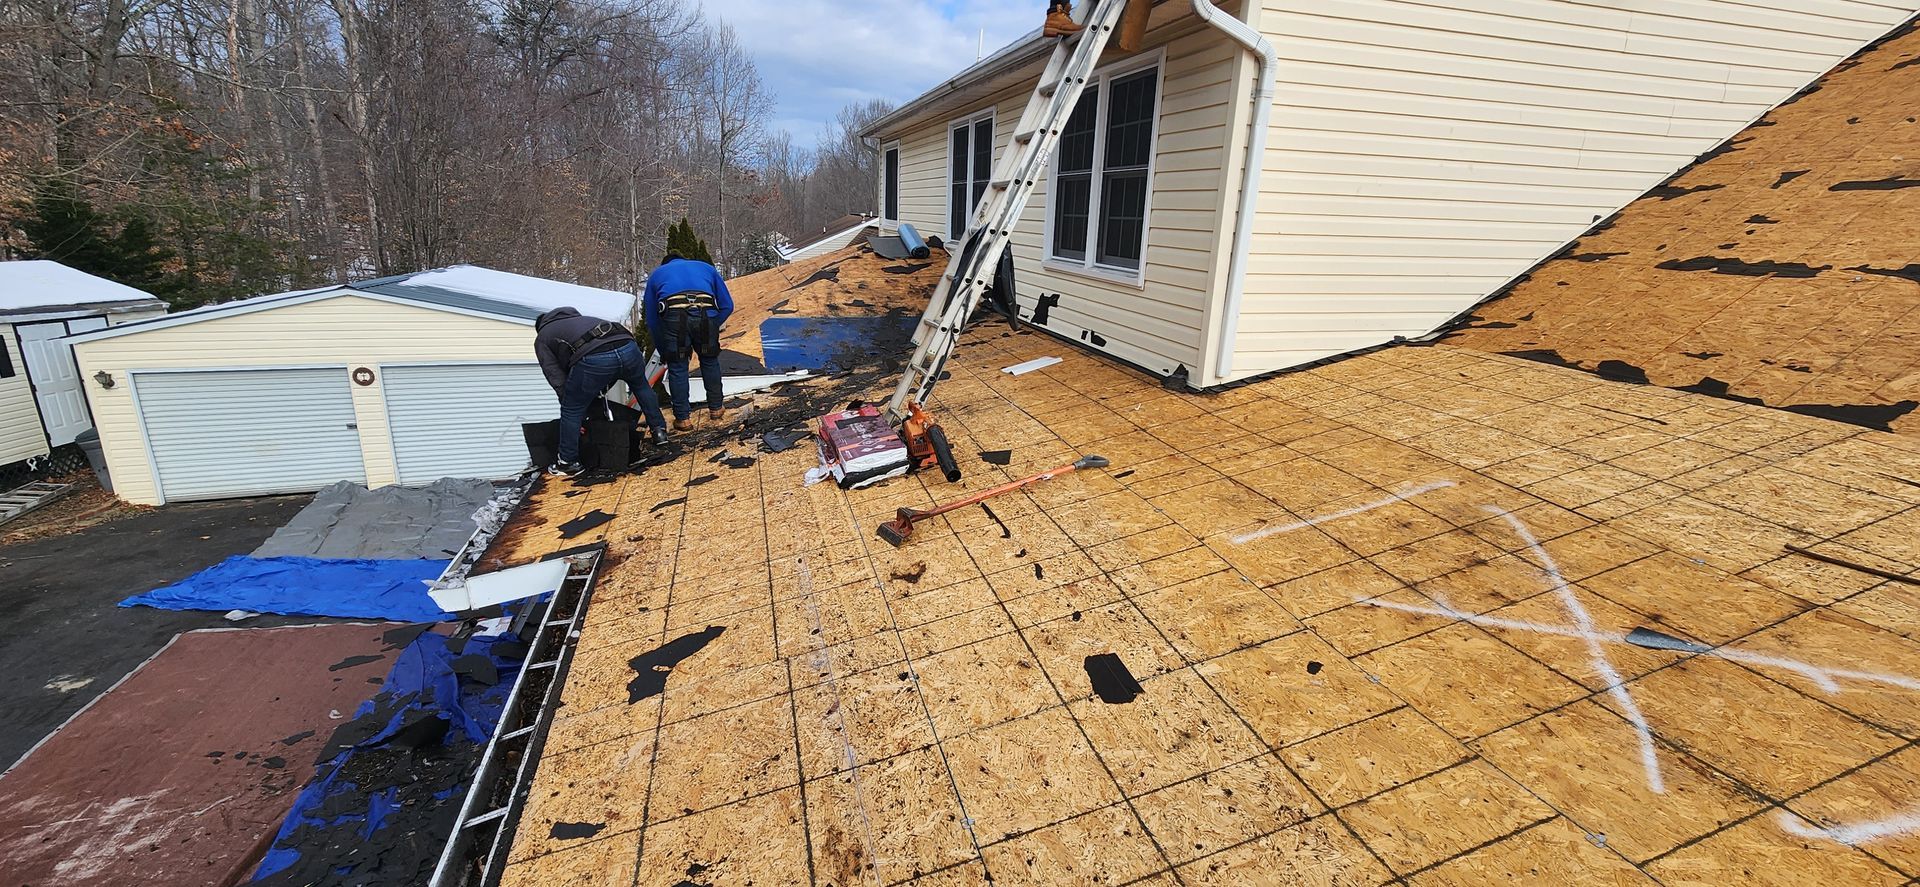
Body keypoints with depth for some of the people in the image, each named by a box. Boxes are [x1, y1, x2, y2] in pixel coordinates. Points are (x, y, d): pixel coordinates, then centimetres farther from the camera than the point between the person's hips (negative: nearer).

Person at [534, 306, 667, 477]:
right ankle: (659, 431, 40)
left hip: (595, 360, -5)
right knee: (641, 386, 36)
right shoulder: (579, 318, 44)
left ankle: (569, 463, 23)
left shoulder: (542, 338, 28)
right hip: (628, 346, 5)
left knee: (571, 411, 15)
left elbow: (557, 379, 18)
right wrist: (603, 388, 41)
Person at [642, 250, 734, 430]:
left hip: (673, 317, -1)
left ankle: (683, 418, 18)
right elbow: (727, 305, 26)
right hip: (705, 315, 1)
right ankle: (716, 409, 32)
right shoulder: (706, 268, 35)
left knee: (677, 368, 14)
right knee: (710, 361, 23)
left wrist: (664, 352, 37)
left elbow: (652, 319, 31)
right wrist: (711, 329, 29)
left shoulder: (656, 275, 33)